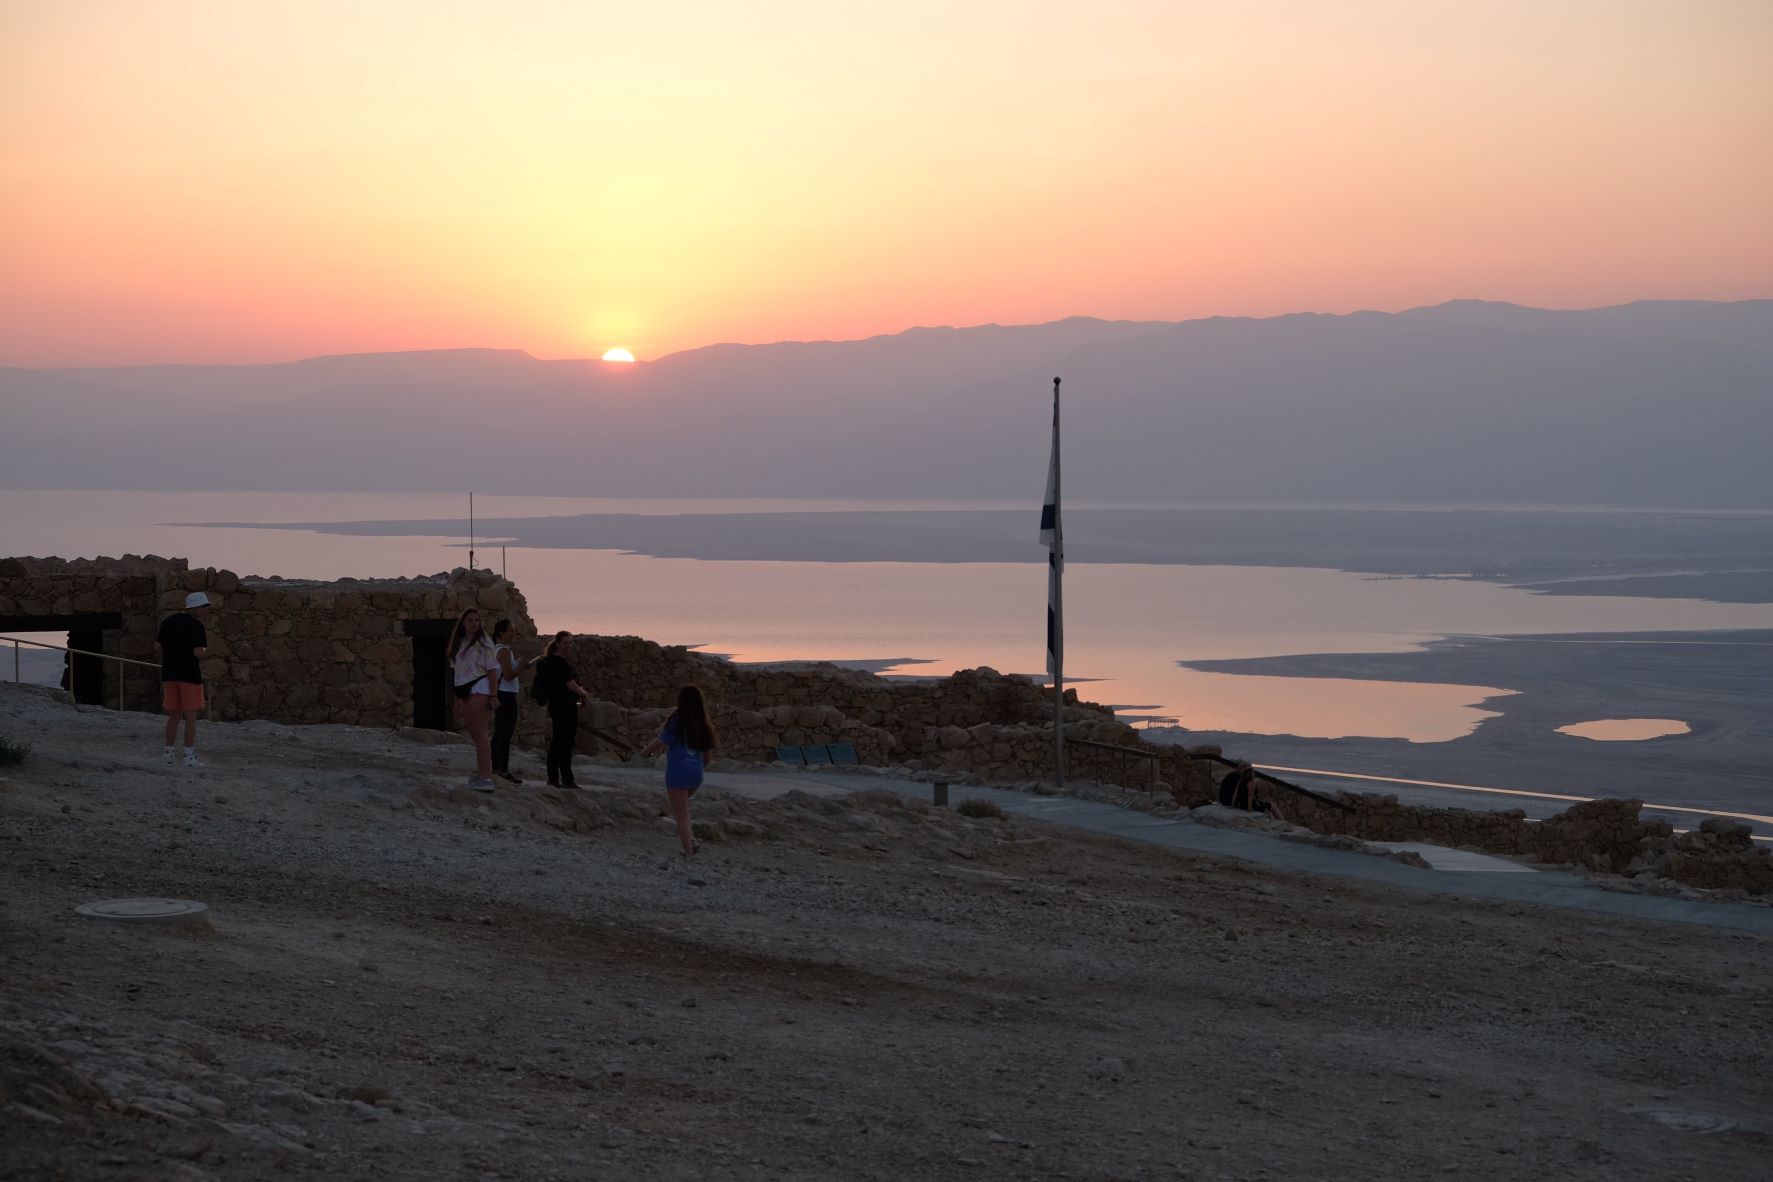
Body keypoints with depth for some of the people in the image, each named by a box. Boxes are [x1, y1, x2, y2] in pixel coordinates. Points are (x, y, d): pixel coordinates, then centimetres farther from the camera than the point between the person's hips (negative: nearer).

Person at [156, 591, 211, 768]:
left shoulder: (168, 621, 8)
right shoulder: (196, 625, -12)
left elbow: (157, 645, 12)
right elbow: (199, 653, -19)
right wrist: (206, 651, 3)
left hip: (170, 674, 6)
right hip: (189, 674, -6)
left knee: (174, 716, 15)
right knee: (191, 717, 0)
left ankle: (168, 753, 13)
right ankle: (189, 757, -2)